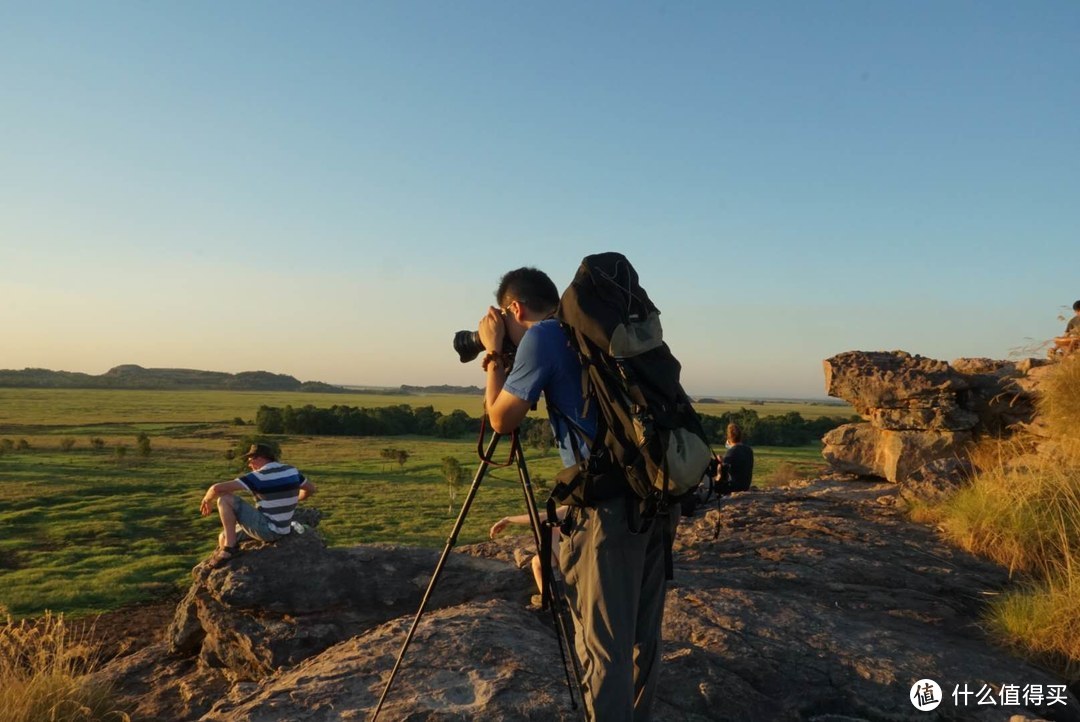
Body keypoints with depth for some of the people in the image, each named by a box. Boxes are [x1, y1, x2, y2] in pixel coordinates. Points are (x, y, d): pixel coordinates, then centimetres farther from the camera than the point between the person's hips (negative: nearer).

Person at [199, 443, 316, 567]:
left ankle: (230, 547, -7)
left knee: (224, 498, -9)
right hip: (282, 530, 8)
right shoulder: (292, 471, 3)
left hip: (265, 529, -8)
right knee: (224, 538, 19)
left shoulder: (258, 477, -16)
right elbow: (311, 489, 20)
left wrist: (207, 500, 2)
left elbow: (217, 488, -19)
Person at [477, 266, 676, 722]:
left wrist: (493, 353, 10)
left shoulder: (541, 336, -4)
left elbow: (502, 419, 0)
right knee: (642, 636, 19)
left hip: (610, 504, -8)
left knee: (603, 644, 1)